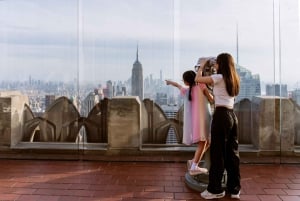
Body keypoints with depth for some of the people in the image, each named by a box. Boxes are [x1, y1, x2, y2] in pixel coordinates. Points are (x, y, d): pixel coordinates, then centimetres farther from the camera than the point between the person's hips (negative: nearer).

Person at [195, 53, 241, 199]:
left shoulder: (219, 77, -8)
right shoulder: (233, 80, 16)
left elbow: (197, 79, -5)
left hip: (221, 115, -8)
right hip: (232, 116, 8)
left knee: (217, 153, 0)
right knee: (232, 152, 11)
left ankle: (215, 190, 10)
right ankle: (234, 189, 20)